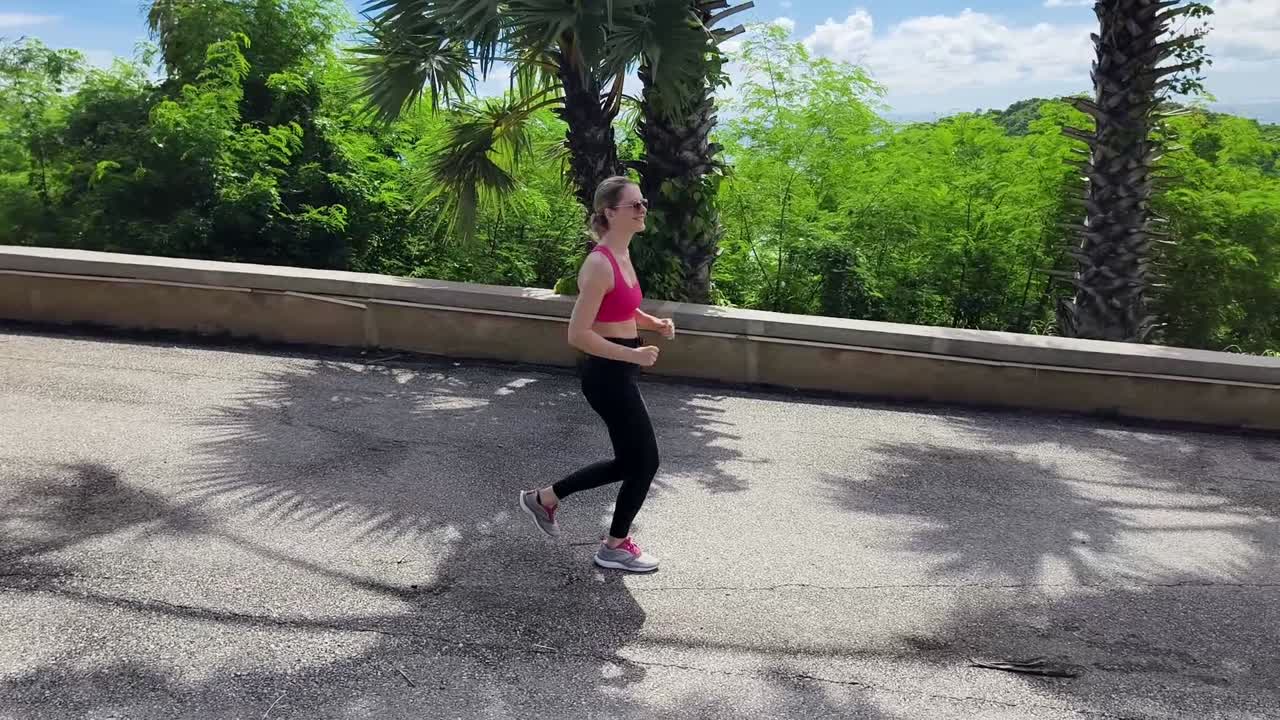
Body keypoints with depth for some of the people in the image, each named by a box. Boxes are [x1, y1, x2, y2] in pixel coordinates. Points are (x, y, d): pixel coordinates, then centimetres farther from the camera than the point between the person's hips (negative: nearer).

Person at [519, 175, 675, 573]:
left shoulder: (623, 254, 8)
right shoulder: (600, 264, -21)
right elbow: (578, 334, -23)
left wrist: (653, 323, 6)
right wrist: (633, 354, -23)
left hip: (617, 371, 10)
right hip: (607, 373, -10)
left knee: (629, 461, 18)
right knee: (645, 461, 3)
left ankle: (544, 498, 32)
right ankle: (615, 547, 22)